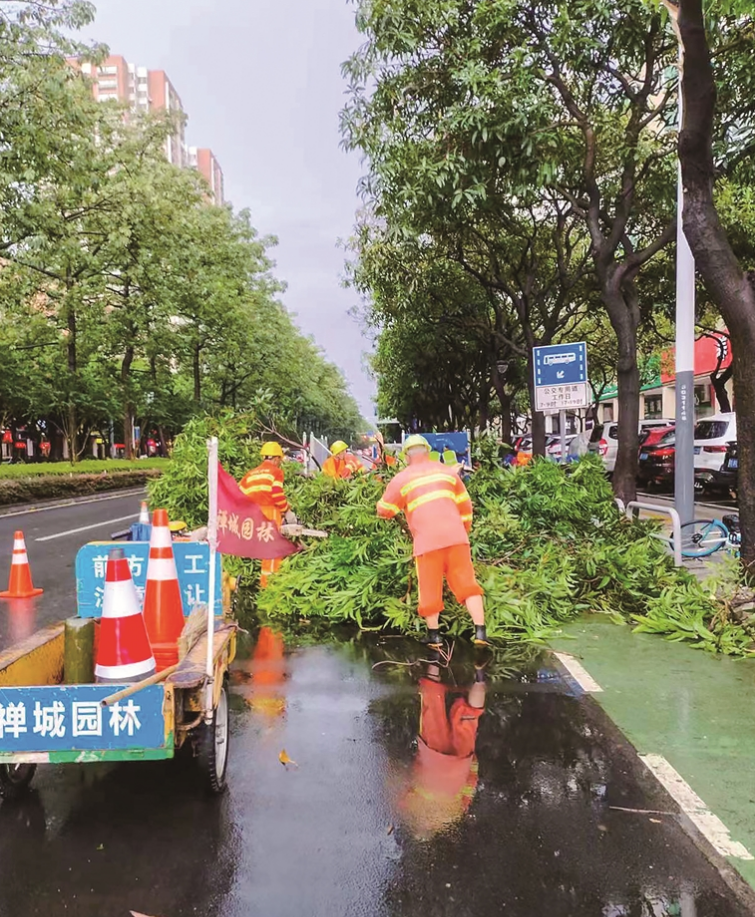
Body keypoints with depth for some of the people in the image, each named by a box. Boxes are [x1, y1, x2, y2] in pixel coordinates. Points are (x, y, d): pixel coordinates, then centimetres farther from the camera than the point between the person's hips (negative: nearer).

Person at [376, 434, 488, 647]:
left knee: (430, 589, 10)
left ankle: (434, 635, 17)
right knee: (467, 584, 8)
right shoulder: (447, 471, 12)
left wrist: (399, 504, 32)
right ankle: (480, 631, 4)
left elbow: (384, 511, 11)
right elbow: (465, 505, 16)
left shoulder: (402, 479, 5)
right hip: (455, 537, 2)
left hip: (427, 541, -2)